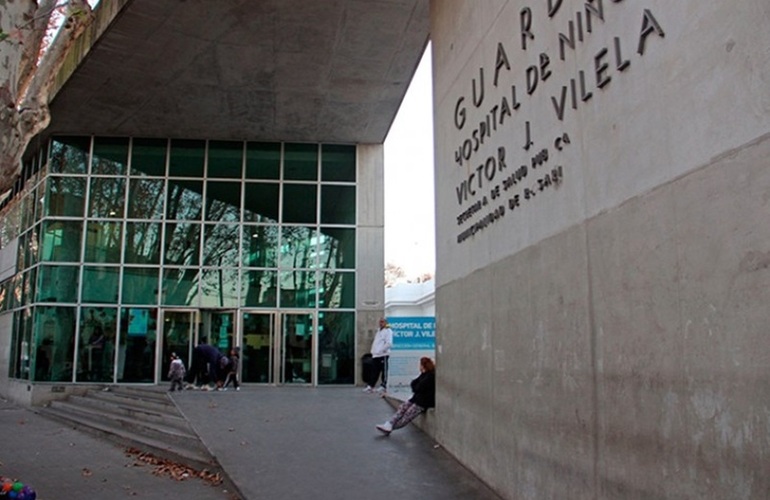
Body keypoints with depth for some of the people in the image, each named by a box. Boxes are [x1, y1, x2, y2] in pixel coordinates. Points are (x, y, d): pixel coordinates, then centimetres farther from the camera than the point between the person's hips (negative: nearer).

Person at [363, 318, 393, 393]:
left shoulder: (388, 331, -6)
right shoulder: (378, 331, 21)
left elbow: (389, 343, -17)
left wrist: (381, 350, -17)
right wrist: (373, 351, 14)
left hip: (383, 355, -8)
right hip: (375, 355, 8)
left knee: (384, 371, -3)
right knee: (374, 371, 10)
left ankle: (383, 386, 1)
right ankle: (370, 386, 12)